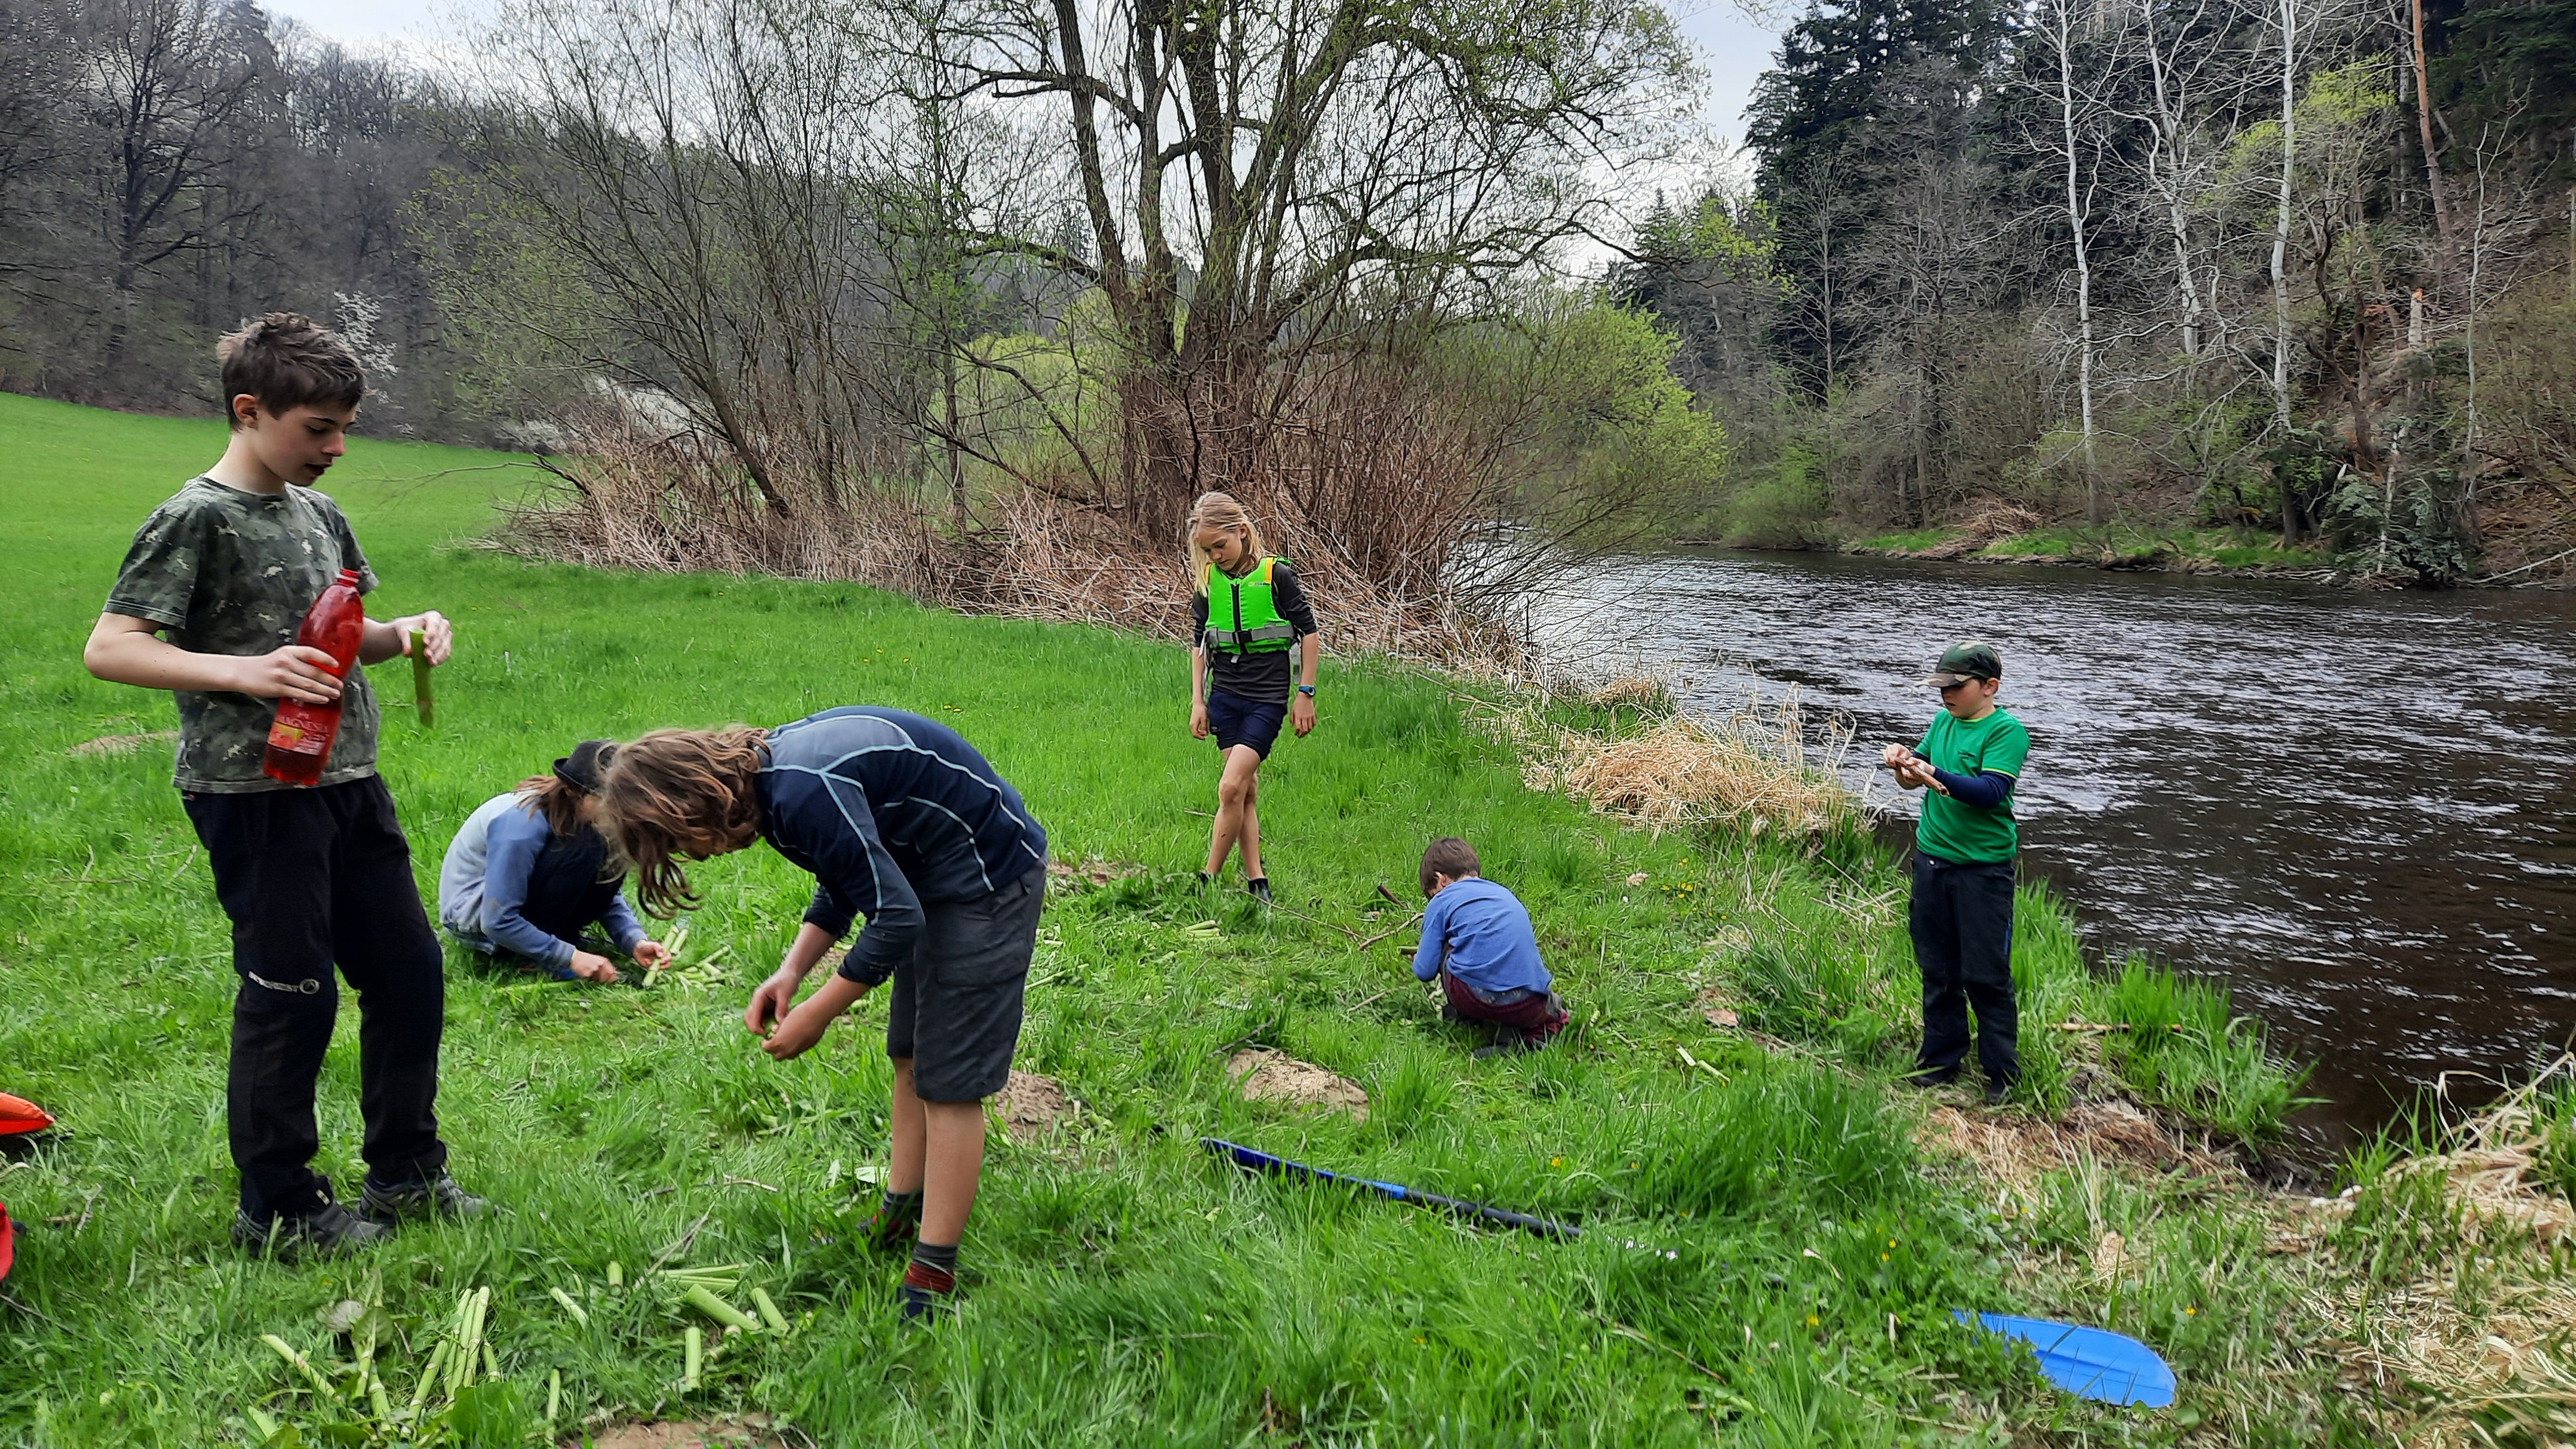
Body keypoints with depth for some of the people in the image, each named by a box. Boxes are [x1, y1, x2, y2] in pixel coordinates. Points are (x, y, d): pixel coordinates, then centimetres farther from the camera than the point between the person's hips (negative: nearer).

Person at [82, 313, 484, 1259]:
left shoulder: (320, 514, 12)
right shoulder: (197, 519, -11)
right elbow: (108, 649, -16)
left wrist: (402, 634, 2)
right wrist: (237, 671, -28)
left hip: (349, 782, 8)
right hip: (251, 790, -8)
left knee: (409, 971, 11)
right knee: (289, 995, -1)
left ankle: (406, 1174, 26)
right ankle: (278, 1210, 16)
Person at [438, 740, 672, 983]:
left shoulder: (577, 812, -8)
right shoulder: (522, 825, -31)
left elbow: (607, 893, -1)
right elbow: (498, 922, -30)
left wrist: (635, 942, -18)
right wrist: (571, 957, -30)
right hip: (469, 914, -8)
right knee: (582, 849, -30)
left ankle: (562, 935, -7)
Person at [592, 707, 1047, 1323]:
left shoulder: (803, 795, -30)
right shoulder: (767, 775, 1)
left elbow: (896, 920, -26)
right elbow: (844, 881, 13)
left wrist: (818, 1013, -15)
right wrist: (792, 970, 0)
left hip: (989, 879, -10)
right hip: (933, 879, 10)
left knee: (948, 1080, -5)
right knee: (910, 1058, 18)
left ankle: (934, 1274, 3)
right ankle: (900, 1216, 31)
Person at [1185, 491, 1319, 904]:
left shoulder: (1277, 575, -9)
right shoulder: (1207, 580, 3)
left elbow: (1308, 632, -2)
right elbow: (1198, 641, 13)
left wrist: (1305, 694, -3)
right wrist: (1198, 701, 9)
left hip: (1267, 700, -5)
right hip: (1225, 696, 5)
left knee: (1231, 788, -14)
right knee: (1246, 791, 6)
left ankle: (1209, 879, -5)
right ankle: (1256, 882, 11)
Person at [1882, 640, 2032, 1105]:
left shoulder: (2006, 731, -11)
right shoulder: (1943, 722, 9)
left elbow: (1992, 791, -23)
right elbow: (1913, 781, 13)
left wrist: (1936, 775, -33)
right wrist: (1903, 763, -8)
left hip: (1983, 868, -6)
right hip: (1931, 857, 6)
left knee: (1985, 975, -1)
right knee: (1937, 968, 14)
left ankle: (2002, 1073, 12)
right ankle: (1940, 1060, 26)